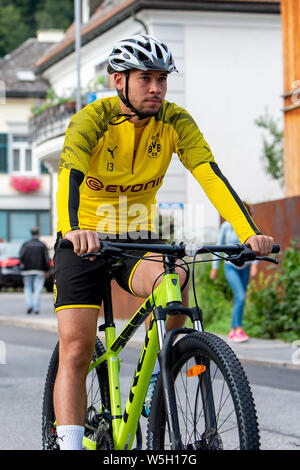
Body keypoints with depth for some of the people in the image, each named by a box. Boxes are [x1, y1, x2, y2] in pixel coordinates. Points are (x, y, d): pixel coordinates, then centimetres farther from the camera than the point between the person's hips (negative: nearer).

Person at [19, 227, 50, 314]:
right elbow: (47, 259, -5)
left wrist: (22, 264, -1)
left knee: (28, 288, 13)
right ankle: (36, 309, -6)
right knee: (38, 289, 2)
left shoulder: (25, 244, 2)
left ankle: (29, 305, -6)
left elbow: (21, 256, -13)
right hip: (39, 271, -1)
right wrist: (47, 270, 0)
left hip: (28, 270, 1)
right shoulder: (42, 245, 1)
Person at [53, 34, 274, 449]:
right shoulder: (91, 119, -20)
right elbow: (70, 175, -37)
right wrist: (75, 230, -58)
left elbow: (211, 176, -22)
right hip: (85, 243, -2)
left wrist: (250, 233, -37)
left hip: (139, 241, 2)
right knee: (76, 353, -12)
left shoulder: (176, 122, -11)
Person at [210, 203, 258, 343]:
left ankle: (233, 331, 18)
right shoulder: (226, 226, -8)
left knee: (239, 299, 7)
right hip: (231, 267, -3)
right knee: (241, 297, -19)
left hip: (245, 267, 3)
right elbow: (219, 246, 1)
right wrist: (215, 268, 4)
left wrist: (254, 265, -10)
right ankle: (239, 329, -14)